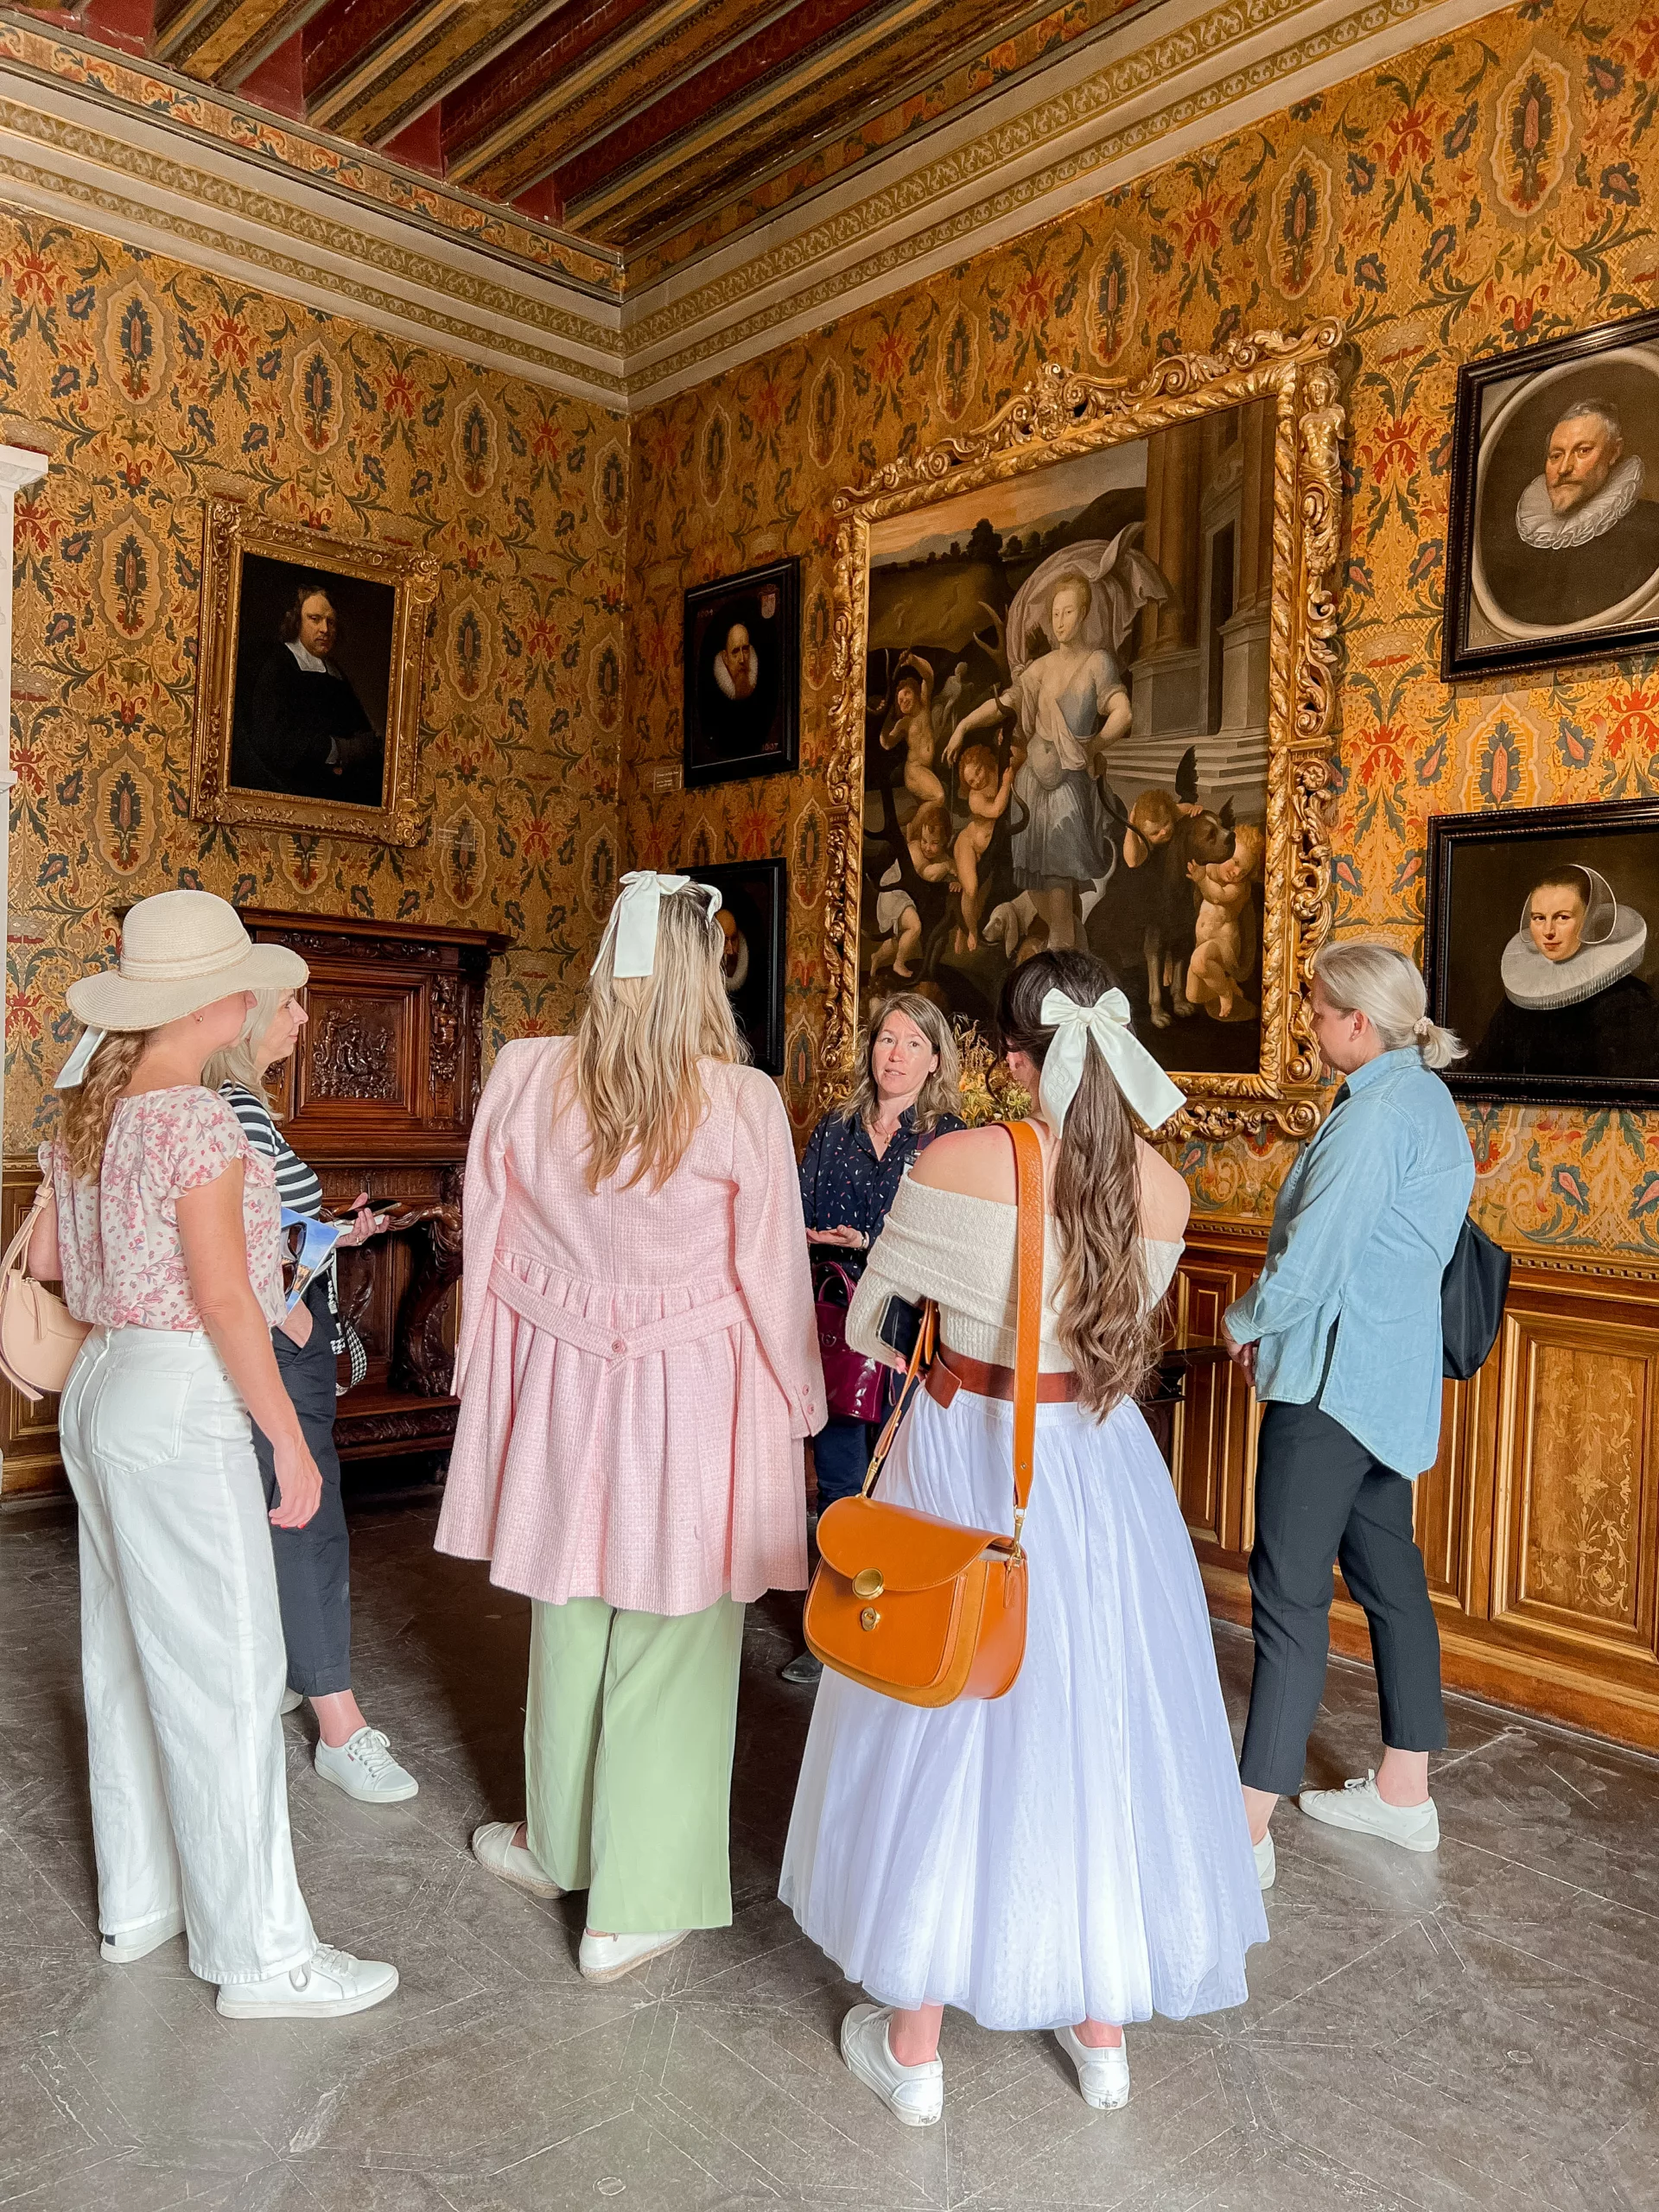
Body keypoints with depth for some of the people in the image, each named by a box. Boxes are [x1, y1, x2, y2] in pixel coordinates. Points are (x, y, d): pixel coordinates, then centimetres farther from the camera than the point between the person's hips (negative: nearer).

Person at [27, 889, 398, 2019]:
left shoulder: (88, 1108, 7)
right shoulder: (196, 1117, -19)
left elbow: (46, 1258, 16)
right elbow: (224, 1300, -21)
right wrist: (292, 1442, -15)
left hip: (100, 1386, 9)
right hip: (181, 1402, -9)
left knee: (128, 1658, 19)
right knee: (227, 1678, 0)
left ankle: (139, 1898, 34)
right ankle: (261, 1955, 11)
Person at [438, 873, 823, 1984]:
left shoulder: (523, 1077, -6)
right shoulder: (742, 1103, -15)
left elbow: (486, 1240, 4)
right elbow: (773, 1276, -9)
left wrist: (490, 1377, 18)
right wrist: (797, 1409, 6)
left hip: (560, 1386, 4)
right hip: (694, 1401, -3)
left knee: (570, 1619, 21)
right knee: (670, 1647, 9)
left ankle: (556, 1842, 43)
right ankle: (635, 1910, 24)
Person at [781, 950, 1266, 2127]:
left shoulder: (956, 1164, -17)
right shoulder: (1161, 1186, -7)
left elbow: (870, 1318, -4)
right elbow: (1124, 1315, 7)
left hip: (966, 1461, -3)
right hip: (1102, 1470, 3)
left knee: (943, 1729, 11)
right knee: (1095, 1725, 17)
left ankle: (913, 2045, 27)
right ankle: (1104, 2028, 34)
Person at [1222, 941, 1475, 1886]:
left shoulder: (1375, 1115, -18)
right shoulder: (1431, 1101, 13)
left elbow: (1310, 1261, -20)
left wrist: (1244, 1322, -1)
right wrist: (1277, 1326, 13)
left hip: (1336, 1375, -10)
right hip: (1396, 1376, 10)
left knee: (1291, 1592, -7)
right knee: (1388, 1570, 17)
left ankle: (1249, 1826, -1)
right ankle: (1404, 1791, 28)